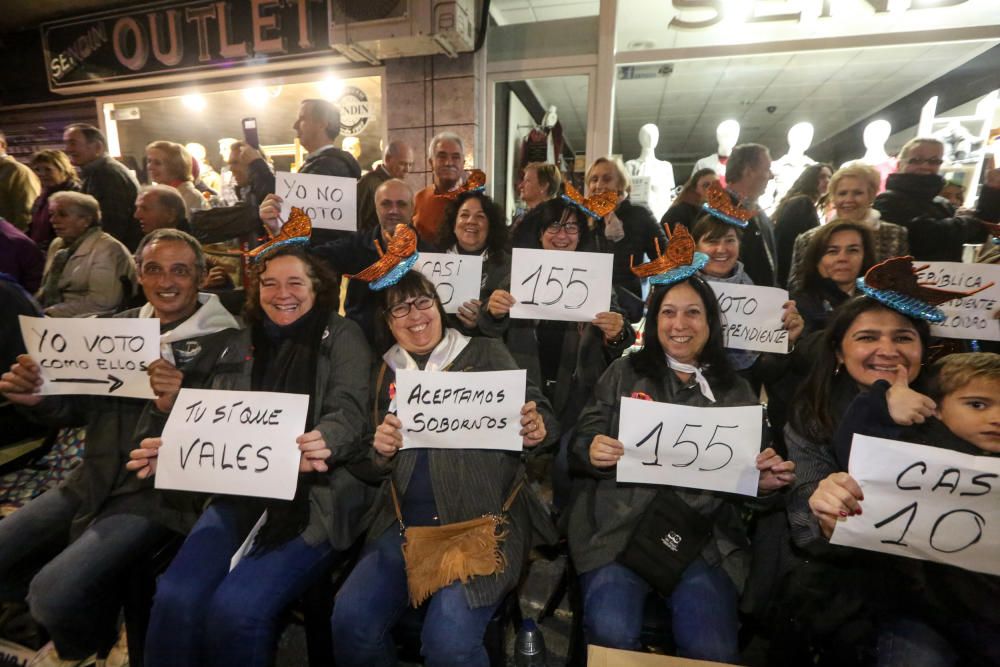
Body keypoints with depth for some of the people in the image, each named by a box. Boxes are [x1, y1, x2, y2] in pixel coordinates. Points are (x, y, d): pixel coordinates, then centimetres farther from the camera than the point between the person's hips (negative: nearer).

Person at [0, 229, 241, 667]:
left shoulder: (226, 342, -12)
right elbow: (81, 406, 14)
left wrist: (178, 407, -34)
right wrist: (37, 398, -7)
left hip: (158, 491, -7)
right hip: (92, 481, 7)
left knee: (54, 593, -18)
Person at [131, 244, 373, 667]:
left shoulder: (342, 337, 2)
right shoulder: (244, 344, 16)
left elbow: (349, 412, -10)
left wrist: (323, 444, -32)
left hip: (316, 496, -4)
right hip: (244, 492, 5)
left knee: (237, 607, -21)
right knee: (174, 597, -17)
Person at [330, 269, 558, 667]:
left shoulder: (486, 354, 1)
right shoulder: (386, 372, 11)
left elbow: (536, 415, 0)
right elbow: (376, 466, 16)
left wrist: (536, 431, -22)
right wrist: (380, 451, -6)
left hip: (484, 519, -3)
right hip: (407, 523, 4)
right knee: (349, 620, -11)